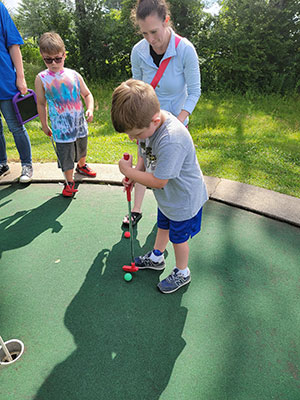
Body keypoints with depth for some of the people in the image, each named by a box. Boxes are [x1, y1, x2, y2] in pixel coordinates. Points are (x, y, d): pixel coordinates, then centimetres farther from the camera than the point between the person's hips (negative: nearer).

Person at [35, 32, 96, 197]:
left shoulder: (74, 75, -3)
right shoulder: (41, 78, -8)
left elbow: (87, 94, 6)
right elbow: (41, 104, 1)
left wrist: (90, 109, -12)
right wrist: (44, 125, 5)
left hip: (80, 122, 3)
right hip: (61, 127, -3)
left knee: (82, 148, 23)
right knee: (66, 154, 2)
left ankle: (81, 166, 53)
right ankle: (69, 182, 22)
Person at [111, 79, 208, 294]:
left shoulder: (171, 141, -41)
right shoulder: (147, 122, -13)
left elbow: (158, 181, -32)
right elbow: (146, 153, 4)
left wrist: (129, 171, -22)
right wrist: (135, 173, -13)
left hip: (183, 198, -8)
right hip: (167, 195, 8)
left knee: (178, 237, 13)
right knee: (163, 226, 28)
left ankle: (182, 273, 39)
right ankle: (156, 257, 53)